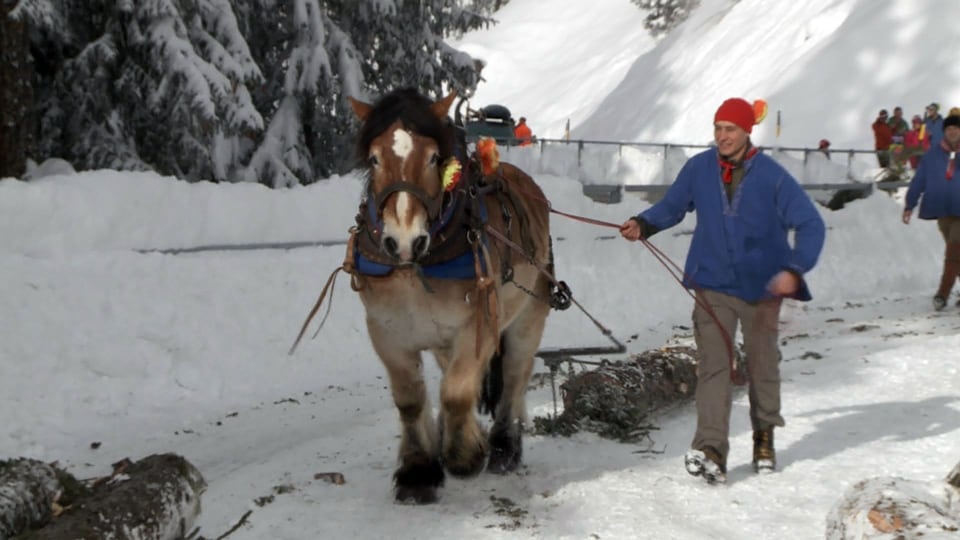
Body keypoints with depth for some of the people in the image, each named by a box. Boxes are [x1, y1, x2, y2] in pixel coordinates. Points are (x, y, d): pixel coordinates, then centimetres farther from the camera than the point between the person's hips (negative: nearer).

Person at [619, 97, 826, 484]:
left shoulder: (772, 177, -13)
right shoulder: (698, 169, -5)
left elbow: (810, 224, -12)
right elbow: (672, 206, 6)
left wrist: (795, 269, -25)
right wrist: (643, 225, -13)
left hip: (761, 287, 0)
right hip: (712, 285, 1)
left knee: (762, 363, 15)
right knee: (712, 364, -11)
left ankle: (764, 437, 35)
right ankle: (710, 450, -17)